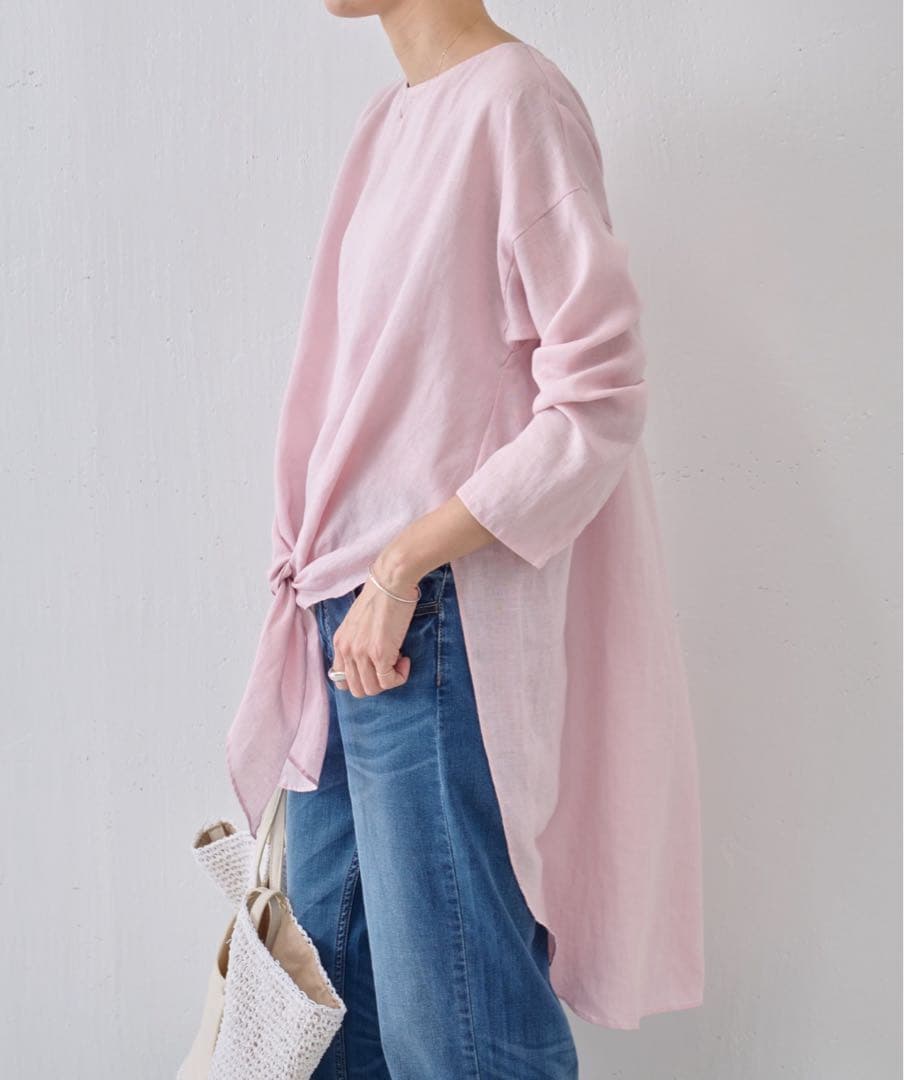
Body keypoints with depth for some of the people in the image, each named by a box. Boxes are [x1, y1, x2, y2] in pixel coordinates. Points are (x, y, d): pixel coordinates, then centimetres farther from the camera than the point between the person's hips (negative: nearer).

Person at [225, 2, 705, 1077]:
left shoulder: (517, 98, -10)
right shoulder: (391, 115, 15)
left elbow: (600, 398, -16)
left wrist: (404, 565, -16)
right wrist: (336, 584, 11)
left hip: (433, 619, -8)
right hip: (347, 608, 8)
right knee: (329, 947, 20)